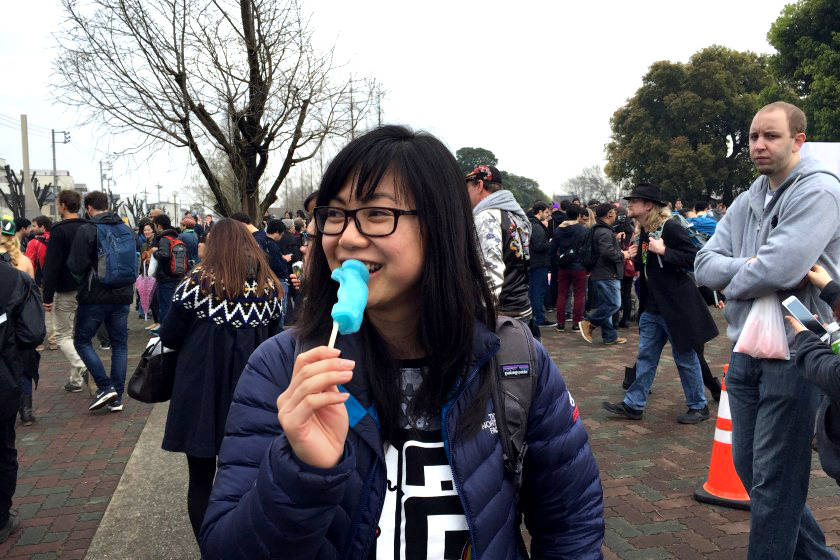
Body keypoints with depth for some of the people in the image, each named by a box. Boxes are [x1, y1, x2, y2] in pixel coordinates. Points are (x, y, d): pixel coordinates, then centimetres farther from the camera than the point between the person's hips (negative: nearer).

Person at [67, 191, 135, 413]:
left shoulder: (87, 230, -10)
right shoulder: (126, 229, 8)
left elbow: (76, 266, -12)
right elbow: (134, 263, 17)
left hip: (95, 297, -5)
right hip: (122, 296, 5)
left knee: (82, 341, 10)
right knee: (119, 345, 9)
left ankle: (105, 387, -3)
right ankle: (117, 398, 10)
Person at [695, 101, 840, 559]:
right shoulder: (747, 202, 11)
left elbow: (778, 271, -26)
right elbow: (704, 264, 2)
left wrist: (731, 282, -8)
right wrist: (748, 266, -16)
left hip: (792, 355, -8)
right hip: (746, 352, 8)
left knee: (774, 481, 2)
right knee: (748, 465, 17)